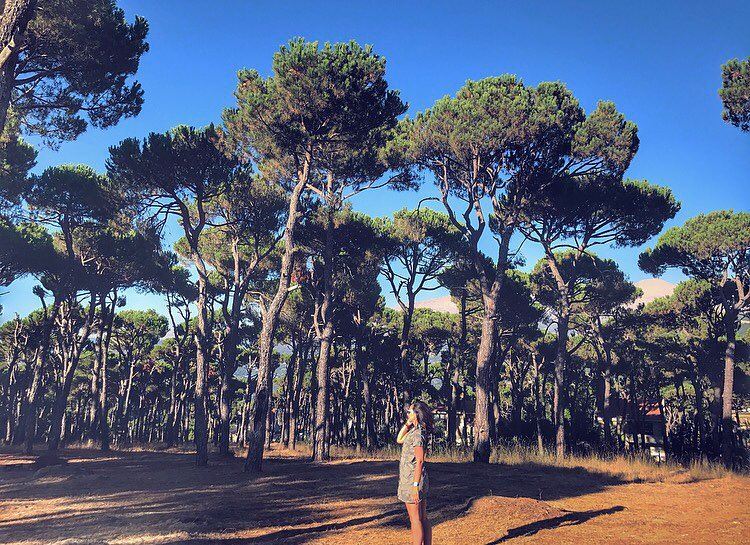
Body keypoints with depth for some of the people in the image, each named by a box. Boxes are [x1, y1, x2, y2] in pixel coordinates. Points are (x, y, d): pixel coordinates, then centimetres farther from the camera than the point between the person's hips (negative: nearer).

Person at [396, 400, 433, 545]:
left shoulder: (417, 434, -17)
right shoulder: (415, 431, 11)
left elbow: (419, 461, -21)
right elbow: (399, 440, 24)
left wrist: (415, 486, -22)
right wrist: (408, 423, 12)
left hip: (412, 480, -9)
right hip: (416, 480, 9)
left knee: (415, 520, -3)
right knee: (423, 519, 12)